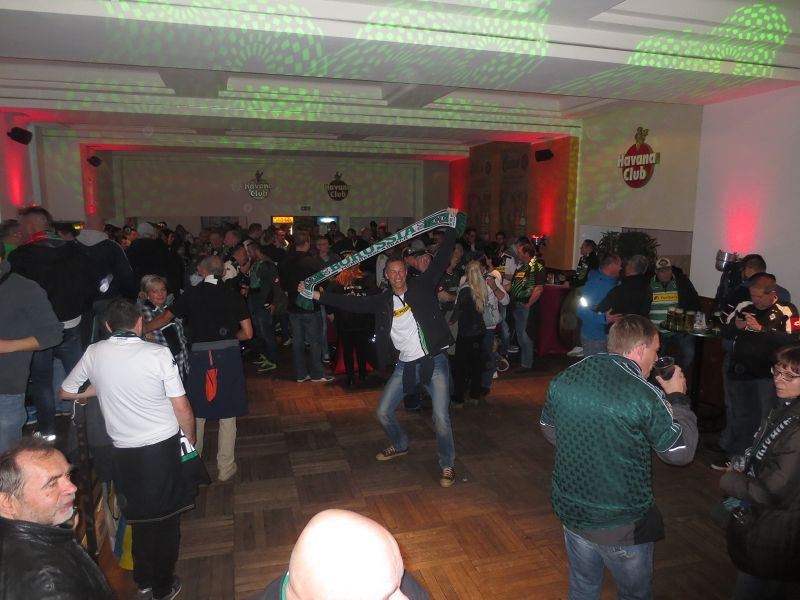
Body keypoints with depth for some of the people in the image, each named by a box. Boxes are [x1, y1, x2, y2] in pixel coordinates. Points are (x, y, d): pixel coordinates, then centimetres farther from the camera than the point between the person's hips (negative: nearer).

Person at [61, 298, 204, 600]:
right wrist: (190, 439, 4)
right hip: (165, 447, -3)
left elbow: (67, 393, 12)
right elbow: (182, 408, -12)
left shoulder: (94, 354, -5)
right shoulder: (158, 353, -15)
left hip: (126, 452, 3)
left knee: (140, 517, 23)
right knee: (167, 518, 16)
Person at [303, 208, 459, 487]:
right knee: (383, 412, 10)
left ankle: (447, 465, 15)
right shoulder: (382, 300, 7)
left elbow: (442, 259, -5)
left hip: (434, 361, -4)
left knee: (441, 417, -9)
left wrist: (451, 227, -11)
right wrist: (318, 295, 1)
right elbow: (352, 304, 5)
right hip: (405, 365, 4)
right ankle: (400, 445, 39)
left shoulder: (422, 286, 0)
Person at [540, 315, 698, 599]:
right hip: (622, 523, -4)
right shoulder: (645, 394, -24)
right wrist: (678, 398, 2)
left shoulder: (563, 380, -7)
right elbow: (681, 452, -10)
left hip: (570, 510, 4)